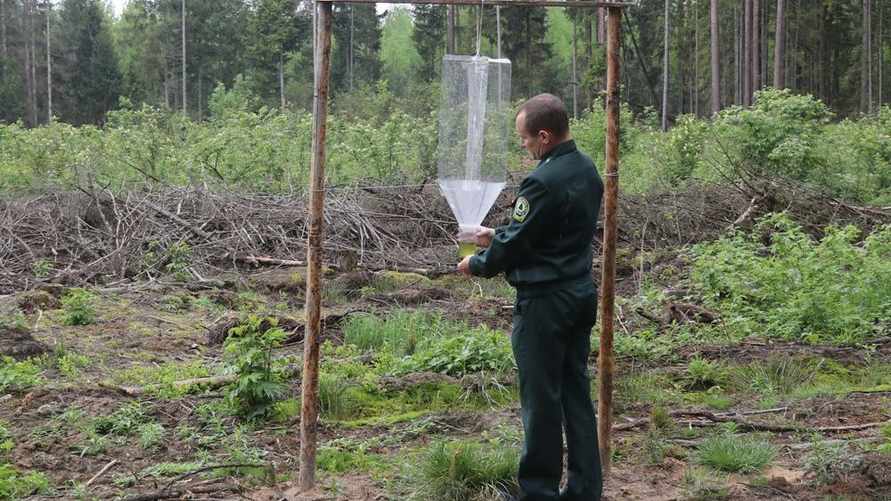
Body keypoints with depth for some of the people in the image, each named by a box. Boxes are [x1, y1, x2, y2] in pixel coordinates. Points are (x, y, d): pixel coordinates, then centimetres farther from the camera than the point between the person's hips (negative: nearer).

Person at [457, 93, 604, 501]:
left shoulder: (544, 181, -21)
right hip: (581, 296, 9)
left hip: (544, 302, -9)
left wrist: (476, 264, 4)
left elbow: (515, 243, -14)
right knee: (576, 392, 14)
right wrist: (497, 237, 18)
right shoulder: (587, 170, 8)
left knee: (541, 400, 1)